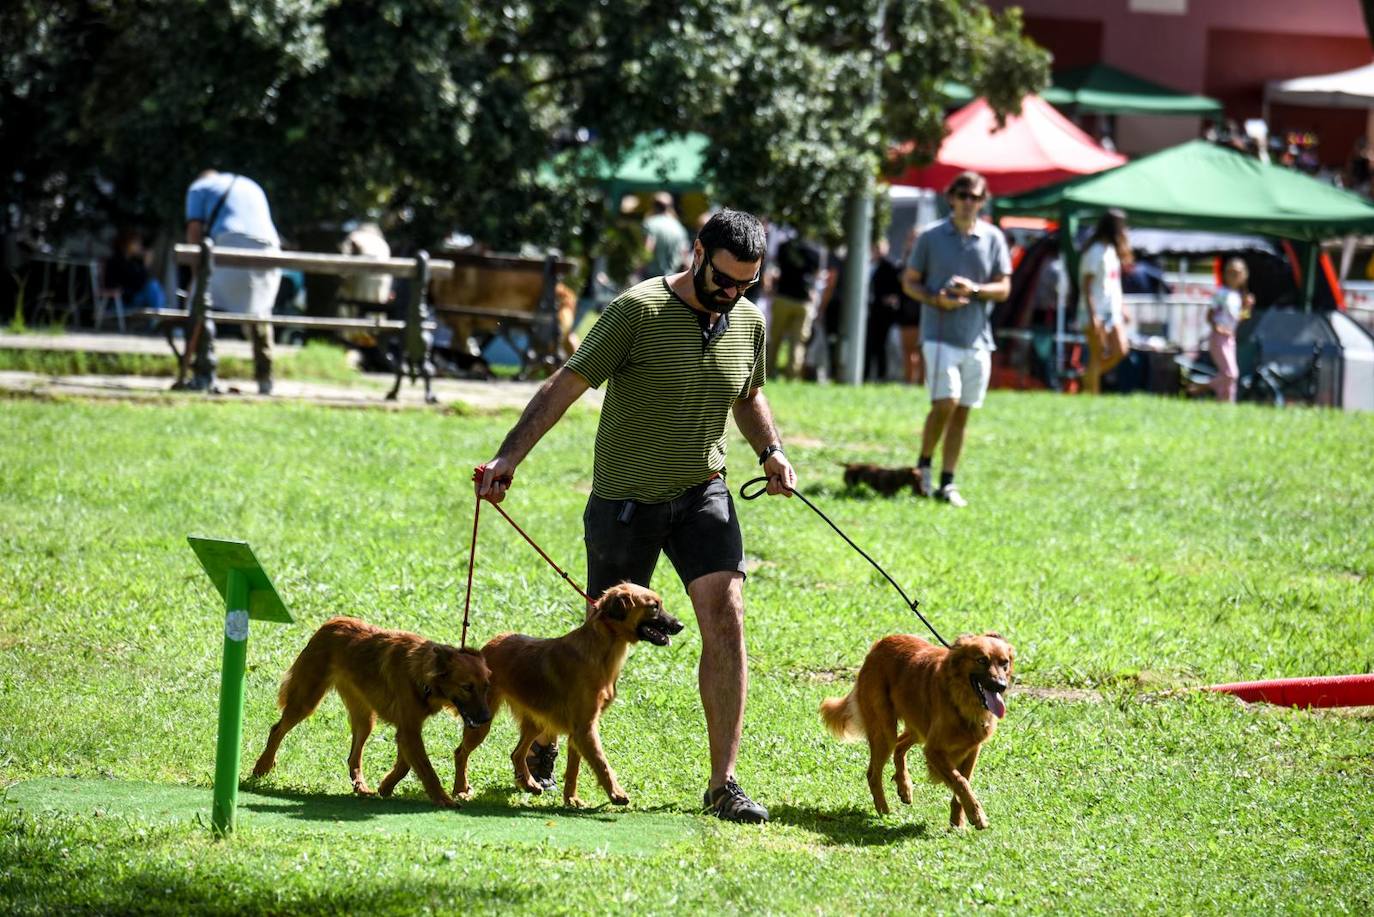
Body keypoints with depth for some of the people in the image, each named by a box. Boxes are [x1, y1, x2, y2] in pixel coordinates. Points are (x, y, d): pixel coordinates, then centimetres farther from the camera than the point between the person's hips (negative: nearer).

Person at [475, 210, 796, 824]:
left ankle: (723, 784, -8)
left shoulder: (748, 321, 4)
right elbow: (566, 384, -15)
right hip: (626, 497, -4)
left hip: (703, 493, 4)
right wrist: (509, 456, -23)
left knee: (726, 619, -12)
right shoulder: (639, 311, -15)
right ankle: (542, 741, 32)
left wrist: (770, 451, 6)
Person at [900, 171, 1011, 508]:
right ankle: (923, 464, 5)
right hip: (939, 334, -3)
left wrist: (974, 290, -13)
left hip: (977, 338, 3)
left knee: (962, 412, 5)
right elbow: (909, 282, 5)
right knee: (945, 402, -16)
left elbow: (1004, 288, 6)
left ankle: (947, 483, 11)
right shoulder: (931, 236, 1)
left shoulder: (993, 238, 6)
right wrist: (936, 300, -13)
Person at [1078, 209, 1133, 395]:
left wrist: (1122, 307, 19)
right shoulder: (1096, 252, -13)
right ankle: (1092, 394, 2)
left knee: (1120, 351, 1)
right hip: (1097, 312, -8)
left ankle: (1088, 377, 15)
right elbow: (1086, 286, -16)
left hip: (1112, 311, 8)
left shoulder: (1112, 250, 13)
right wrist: (1092, 315, -20)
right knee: (1097, 357, -4)